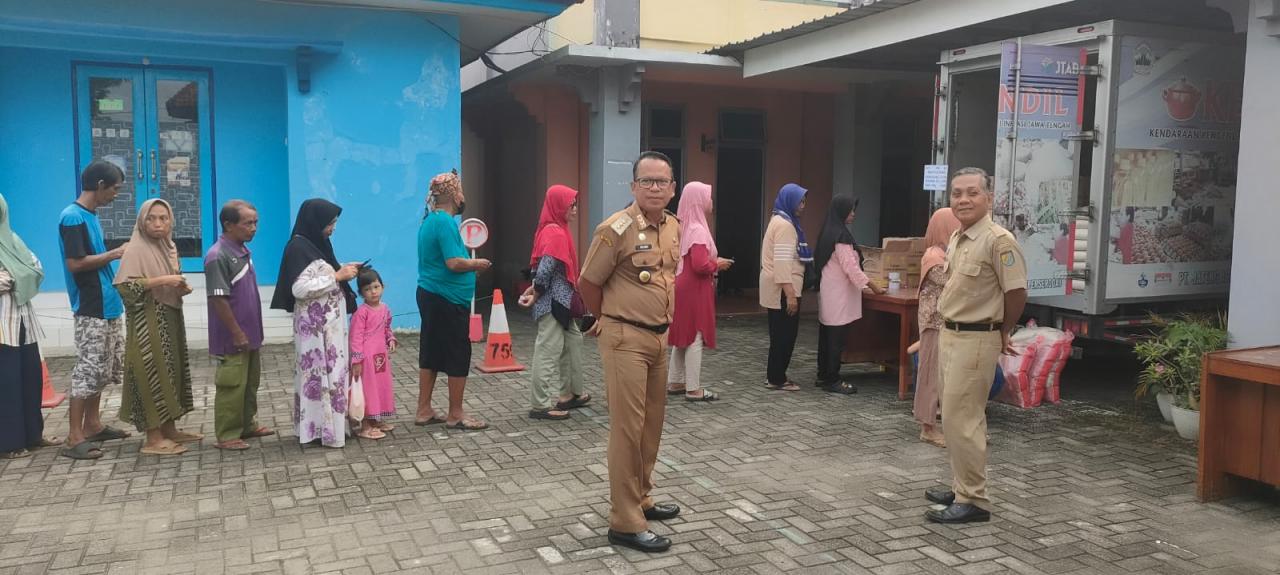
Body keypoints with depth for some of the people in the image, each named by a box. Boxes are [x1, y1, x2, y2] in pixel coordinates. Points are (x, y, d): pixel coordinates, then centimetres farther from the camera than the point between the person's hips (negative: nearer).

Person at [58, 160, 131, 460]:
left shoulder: (91, 216, 14)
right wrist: (114, 254, -14)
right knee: (88, 370, -8)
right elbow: (75, 263, -21)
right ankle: (74, 438, -4)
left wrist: (115, 257, 9)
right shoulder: (73, 217, -15)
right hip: (91, 309, -10)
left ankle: (92, 425, 25)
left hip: (107, 306, 10)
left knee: (103, 369, 15)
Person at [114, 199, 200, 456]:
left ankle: (169, 429, 20)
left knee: (171, 371, 11)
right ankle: (153, 438, -2)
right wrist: (162, 280, -23)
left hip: (170, 320, 8)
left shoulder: (169, 248, 12)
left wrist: (182, 288, 3)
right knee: (153, 373, -7)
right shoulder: (136, 250, -11)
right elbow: (125, 286, -22)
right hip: (147, 323, -8)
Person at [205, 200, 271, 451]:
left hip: (250, 335, 9)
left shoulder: (243, 251, 9)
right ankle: (227, 435, 9)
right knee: (232, 386, -1)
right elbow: (219, 299, -20)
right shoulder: (218, 256, -18)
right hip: (233, 339, -9)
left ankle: (247, 425, 30)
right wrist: (237, 333, -18)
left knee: (250, 383, 18)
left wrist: (252, 331, 17)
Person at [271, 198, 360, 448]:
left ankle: (331, 424, 17)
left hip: (330, 320, 9)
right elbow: (299, 289, -21)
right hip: (315, 323, -9)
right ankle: (320, 428, 3)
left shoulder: (317, 244, 13)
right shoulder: (298, 247, -14)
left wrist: (342, 271, 4)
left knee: (331, 370, 10)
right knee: (318, 372, -4)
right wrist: (336, 277, -19)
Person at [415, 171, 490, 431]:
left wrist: (471, 264, 14)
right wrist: (478, 264, -7)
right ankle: (456, 415, 8)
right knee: (458, 355, 0)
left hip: (430, 295, 10)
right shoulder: (445, 222, -18)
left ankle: (424, 410, 20)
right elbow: (454, 263, -24)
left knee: (431, 353, 13)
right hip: (448, 300, -10)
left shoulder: (430, 220, 13)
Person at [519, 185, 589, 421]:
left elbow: (540, 266, 15)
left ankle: (571, 393, 30)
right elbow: (546, 268, -23)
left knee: (573, 340, 19)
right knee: (548, 350, -5)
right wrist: (535, 294, -10)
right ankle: (539, 405, 1)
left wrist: (533, 290, 4)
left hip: (561, 300, 10)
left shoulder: (552, 230, 14)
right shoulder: (555, 233, -17)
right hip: (553, 301, -10)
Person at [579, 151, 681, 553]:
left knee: (652, 423, 17)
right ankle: (626, 522, 3)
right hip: (626, 339, -8)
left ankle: (641, 500, 33)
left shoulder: (674, 228, 7)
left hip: (659, 337, 8)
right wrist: (612, 321, 7)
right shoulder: (617, 229, -16)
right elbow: (588, 284, -9)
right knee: (628, 427, -5)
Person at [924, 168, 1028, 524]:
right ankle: (962, 488, 28)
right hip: (951, 335, 9)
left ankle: (973, 501, 2)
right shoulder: (956, 239, 10)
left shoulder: (998, 240, -18)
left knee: (960, 419, -7)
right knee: (961, 417, 16)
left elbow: (1016, 291, -16)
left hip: (976, 340, -9)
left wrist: (1003, 334, -3)